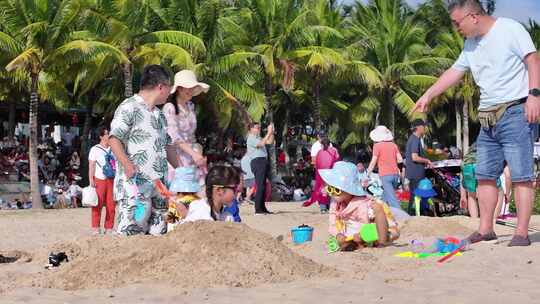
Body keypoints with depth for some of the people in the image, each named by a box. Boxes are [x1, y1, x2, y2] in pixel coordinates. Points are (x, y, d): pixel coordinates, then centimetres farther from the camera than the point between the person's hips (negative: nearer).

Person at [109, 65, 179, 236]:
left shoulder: (159, 114, 24)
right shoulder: (129, 107, -5)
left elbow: (167, 146, 29)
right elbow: (114, 139, -13)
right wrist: (127, 164, -26)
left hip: (158, 184, 9)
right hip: (134, 183, -9)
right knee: (131, 229, -16)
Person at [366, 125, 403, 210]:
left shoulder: (377, 146, -6)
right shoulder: (393, 145, 8)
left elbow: (373, 162, -7)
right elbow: (400, 160, 5)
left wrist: (367, 175, 2)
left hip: (385, 175, -6)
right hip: (395, 174, 6)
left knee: (392, 198, -8)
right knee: (385, 196, 20)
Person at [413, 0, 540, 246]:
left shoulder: (510, 29, -6)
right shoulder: (471, 44, 17)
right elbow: (454, 72, 21)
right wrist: (428, 96, 17)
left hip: (515, 112, -8)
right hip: (487, 118, 8)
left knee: (520, 176, -7)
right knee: (484, 176, 8)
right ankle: (485, 229, 15)